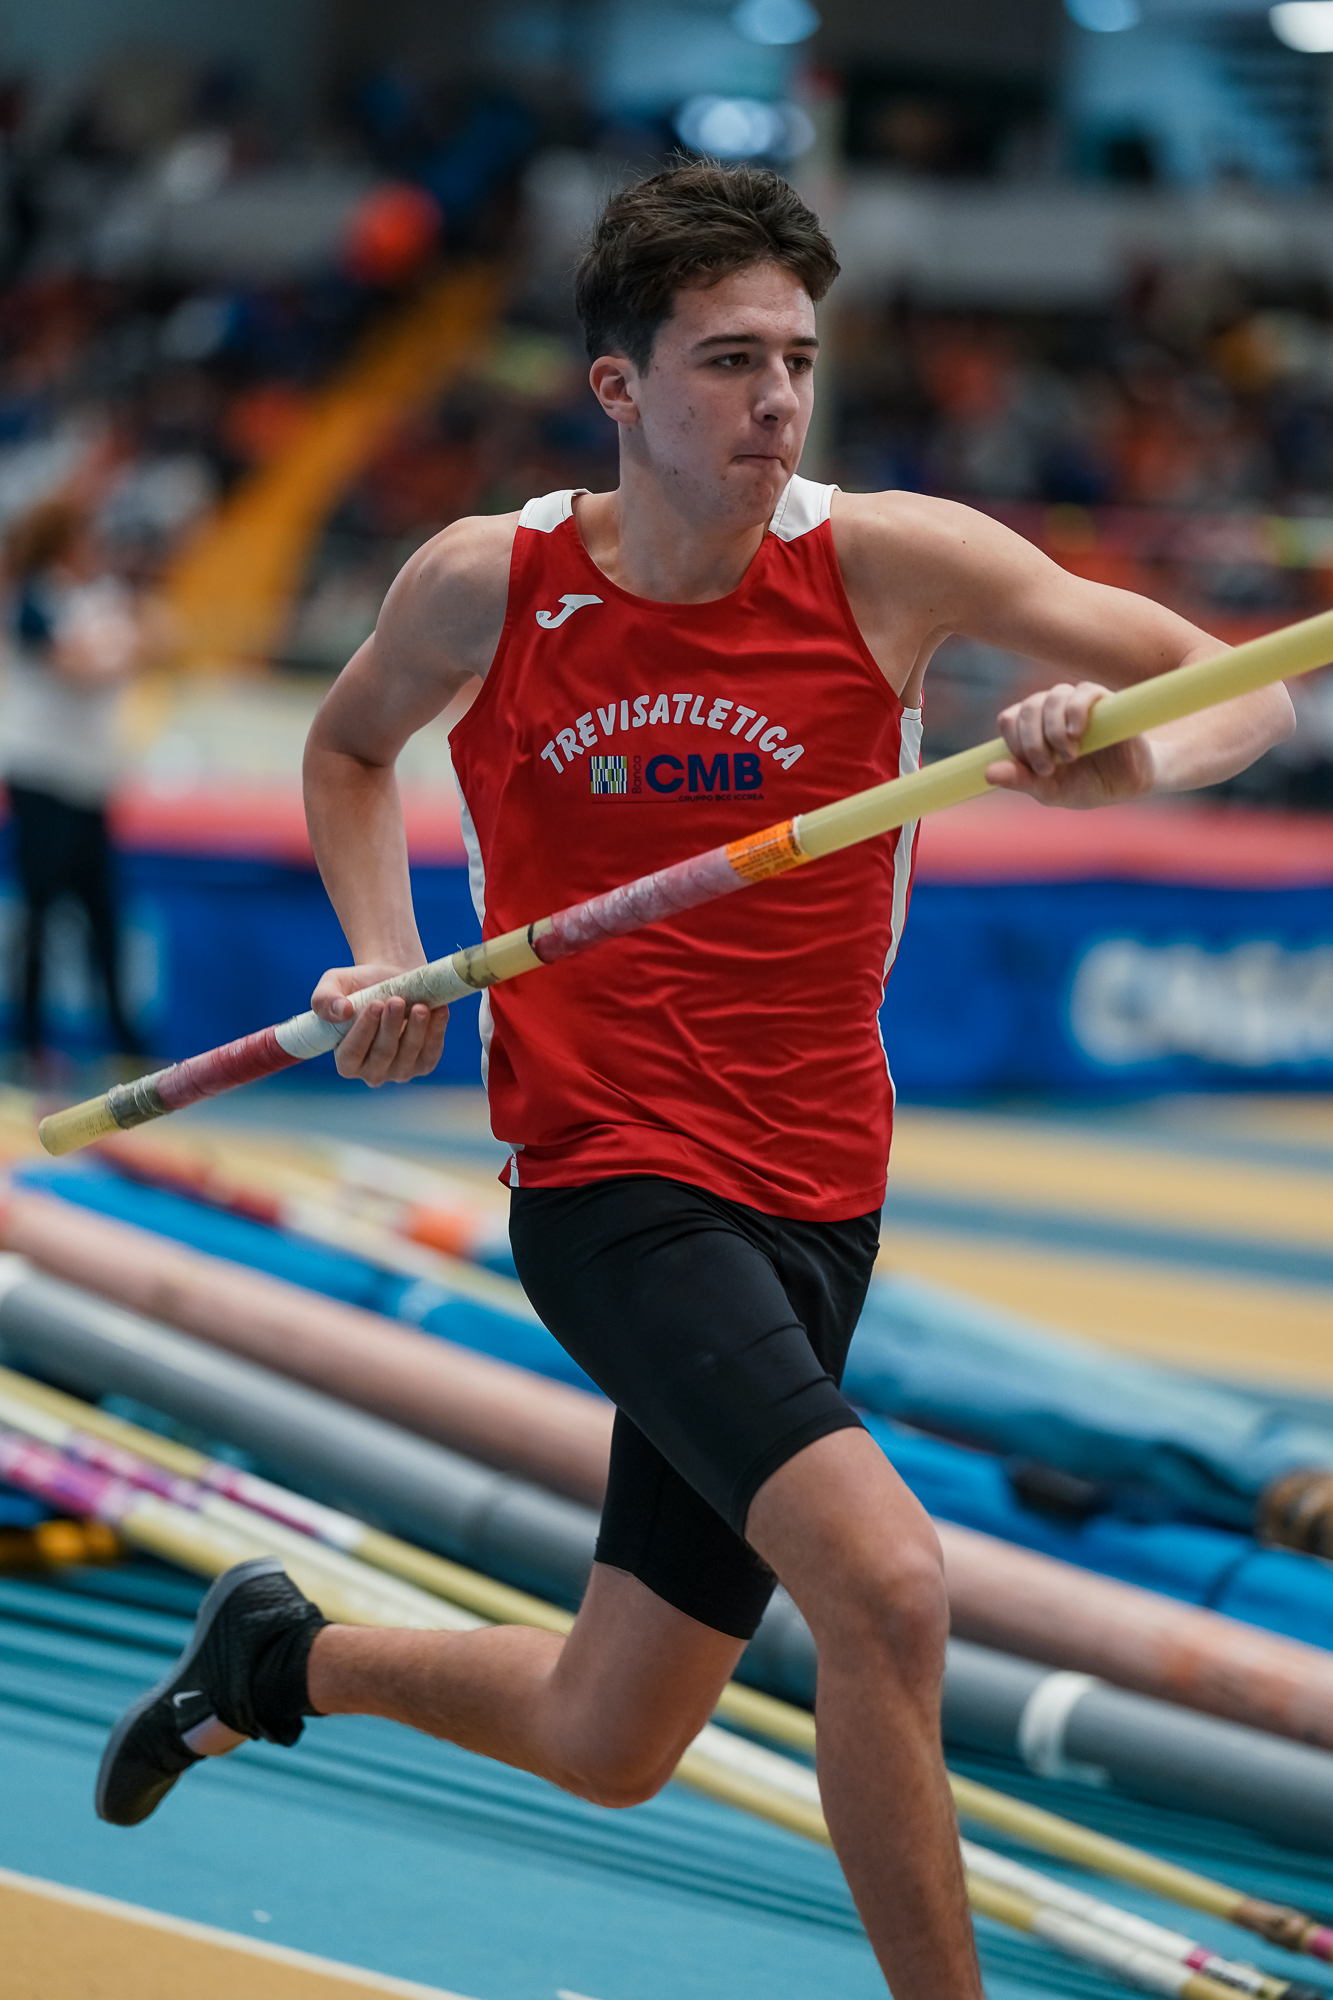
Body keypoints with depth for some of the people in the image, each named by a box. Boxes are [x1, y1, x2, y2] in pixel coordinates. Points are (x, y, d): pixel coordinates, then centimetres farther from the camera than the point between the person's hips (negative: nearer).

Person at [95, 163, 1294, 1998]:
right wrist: (387, 956, 2)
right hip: (610, 1178, -3)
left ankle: (276, 1657, 41)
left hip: (810, 1195, 3)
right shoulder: (485, 586, -4)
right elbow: (349, 750, 19)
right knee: (884, 1585, -28)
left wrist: (1133, 757, -30)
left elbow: (1245, 690, -7)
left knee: (606, 1748, 13)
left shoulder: (883, 561, -6)